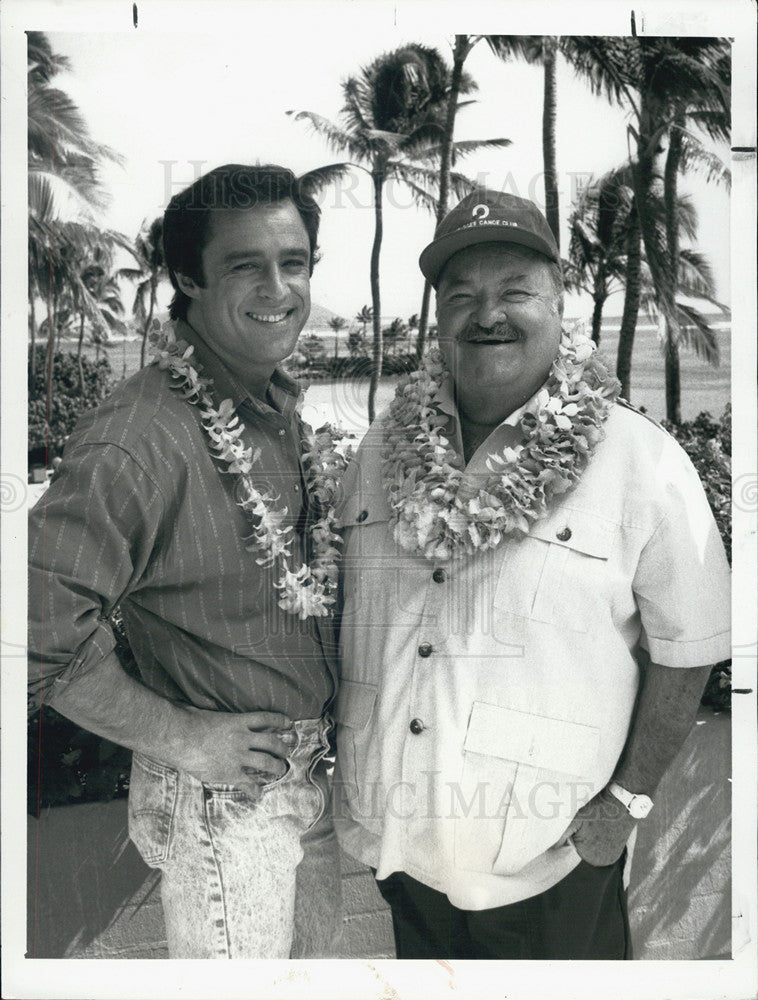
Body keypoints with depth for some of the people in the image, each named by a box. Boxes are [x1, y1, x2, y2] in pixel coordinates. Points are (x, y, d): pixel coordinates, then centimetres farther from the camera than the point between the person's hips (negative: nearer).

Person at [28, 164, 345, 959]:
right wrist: (178, 736, -21)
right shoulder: (137, 440, -28)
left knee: (312, 950, 27)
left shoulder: (284, 409, 1)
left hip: (315, 774, 8)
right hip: (223, 800, -7)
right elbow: (40, 628, -31)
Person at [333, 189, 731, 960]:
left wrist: (628, 797, -7)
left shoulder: (643, 462, -12)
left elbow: (685, 650, -7)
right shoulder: (385, 445, 0)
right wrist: (342, 759, 8)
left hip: (549, 856, -3)